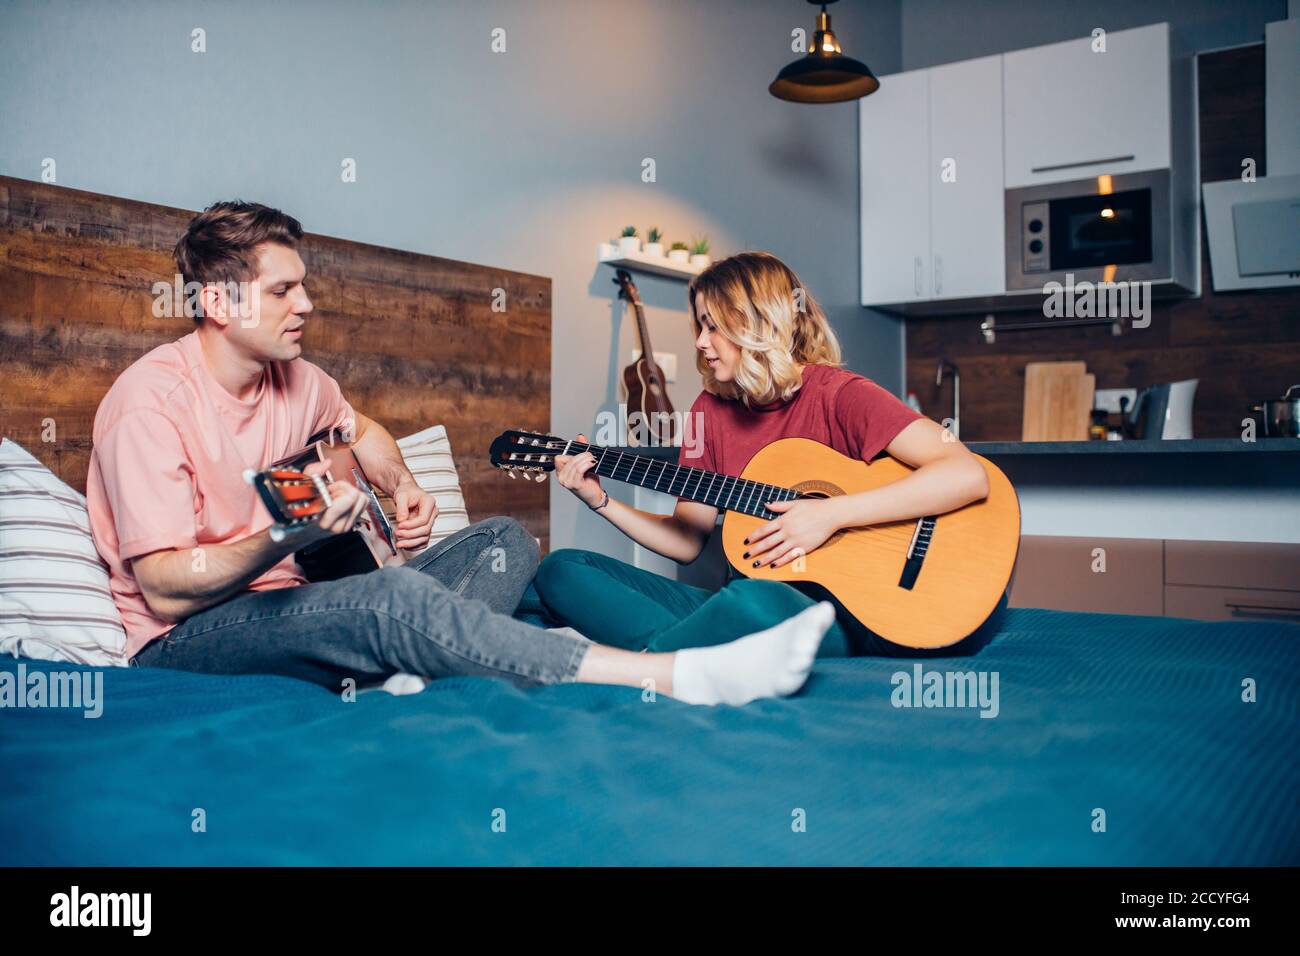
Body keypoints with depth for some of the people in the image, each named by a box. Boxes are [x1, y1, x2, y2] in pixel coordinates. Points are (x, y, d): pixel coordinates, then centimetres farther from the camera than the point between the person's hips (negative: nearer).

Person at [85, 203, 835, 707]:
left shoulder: (290, 377, 6)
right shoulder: (152, 402, -17)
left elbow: (358, 426, 28)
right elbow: (167, 589, -21)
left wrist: (404, 487, 8)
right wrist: (286, 538, -35)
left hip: (282, 608, 8)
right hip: (184, 639, -8)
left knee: (504, 542, -1)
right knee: (395, 597, -37)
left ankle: (408, 673, -32)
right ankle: (691, 678, -40)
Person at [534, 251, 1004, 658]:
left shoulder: (837, 394, -8)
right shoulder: (712, 408, 9)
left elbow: (968, 476, -21)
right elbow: (686, 541, 13)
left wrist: (831, 514, -23)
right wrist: (600, 500, 1)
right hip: (746, 596, 6)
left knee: (754, 600, -42)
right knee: (561, 570, -6)